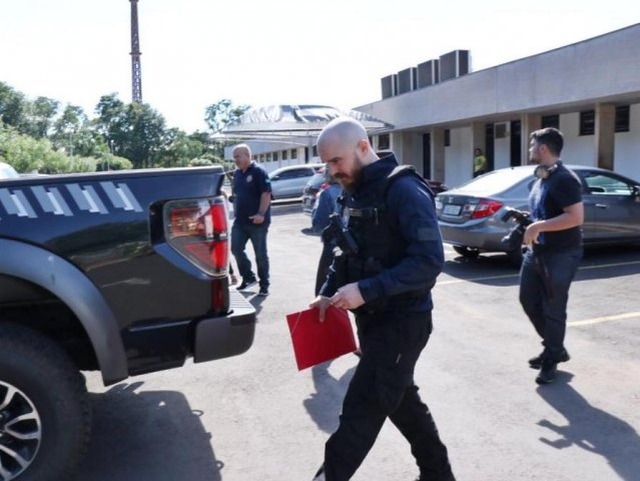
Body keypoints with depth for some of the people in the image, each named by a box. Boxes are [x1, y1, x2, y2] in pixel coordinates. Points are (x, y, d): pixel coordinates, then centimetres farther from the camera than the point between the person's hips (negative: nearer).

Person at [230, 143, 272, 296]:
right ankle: (248, 277, 23)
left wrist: (261, 213, -24)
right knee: (236, 249, 6)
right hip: (239, 221, 7)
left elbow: (266, 194, -17)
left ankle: (264, 285, 12)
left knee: (260, 254, 1)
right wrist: (236, 213, 16)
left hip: (256, 221, -7)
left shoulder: (258, 171, -10)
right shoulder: (237, 174, 12)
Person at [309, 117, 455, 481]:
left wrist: (365, 290, -29)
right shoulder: (354, 193, 8)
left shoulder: (403, 190, -18)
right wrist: (328, 293, 4)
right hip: (373, 317, 9)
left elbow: (430, 261, -25)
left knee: (362, 407, -3)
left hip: (402, 321, -9)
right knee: (401, 399, 19)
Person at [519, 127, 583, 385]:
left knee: (553, 309, 1)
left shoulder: (564, 179, -18)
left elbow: (575, 217, -26)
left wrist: (539, 226, -26)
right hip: (536, 251, 10)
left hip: (561, 255, -10)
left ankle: (551, 359, 18)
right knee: (529, 300, 17)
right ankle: (554, 348, 32)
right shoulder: (541, 177, 12)